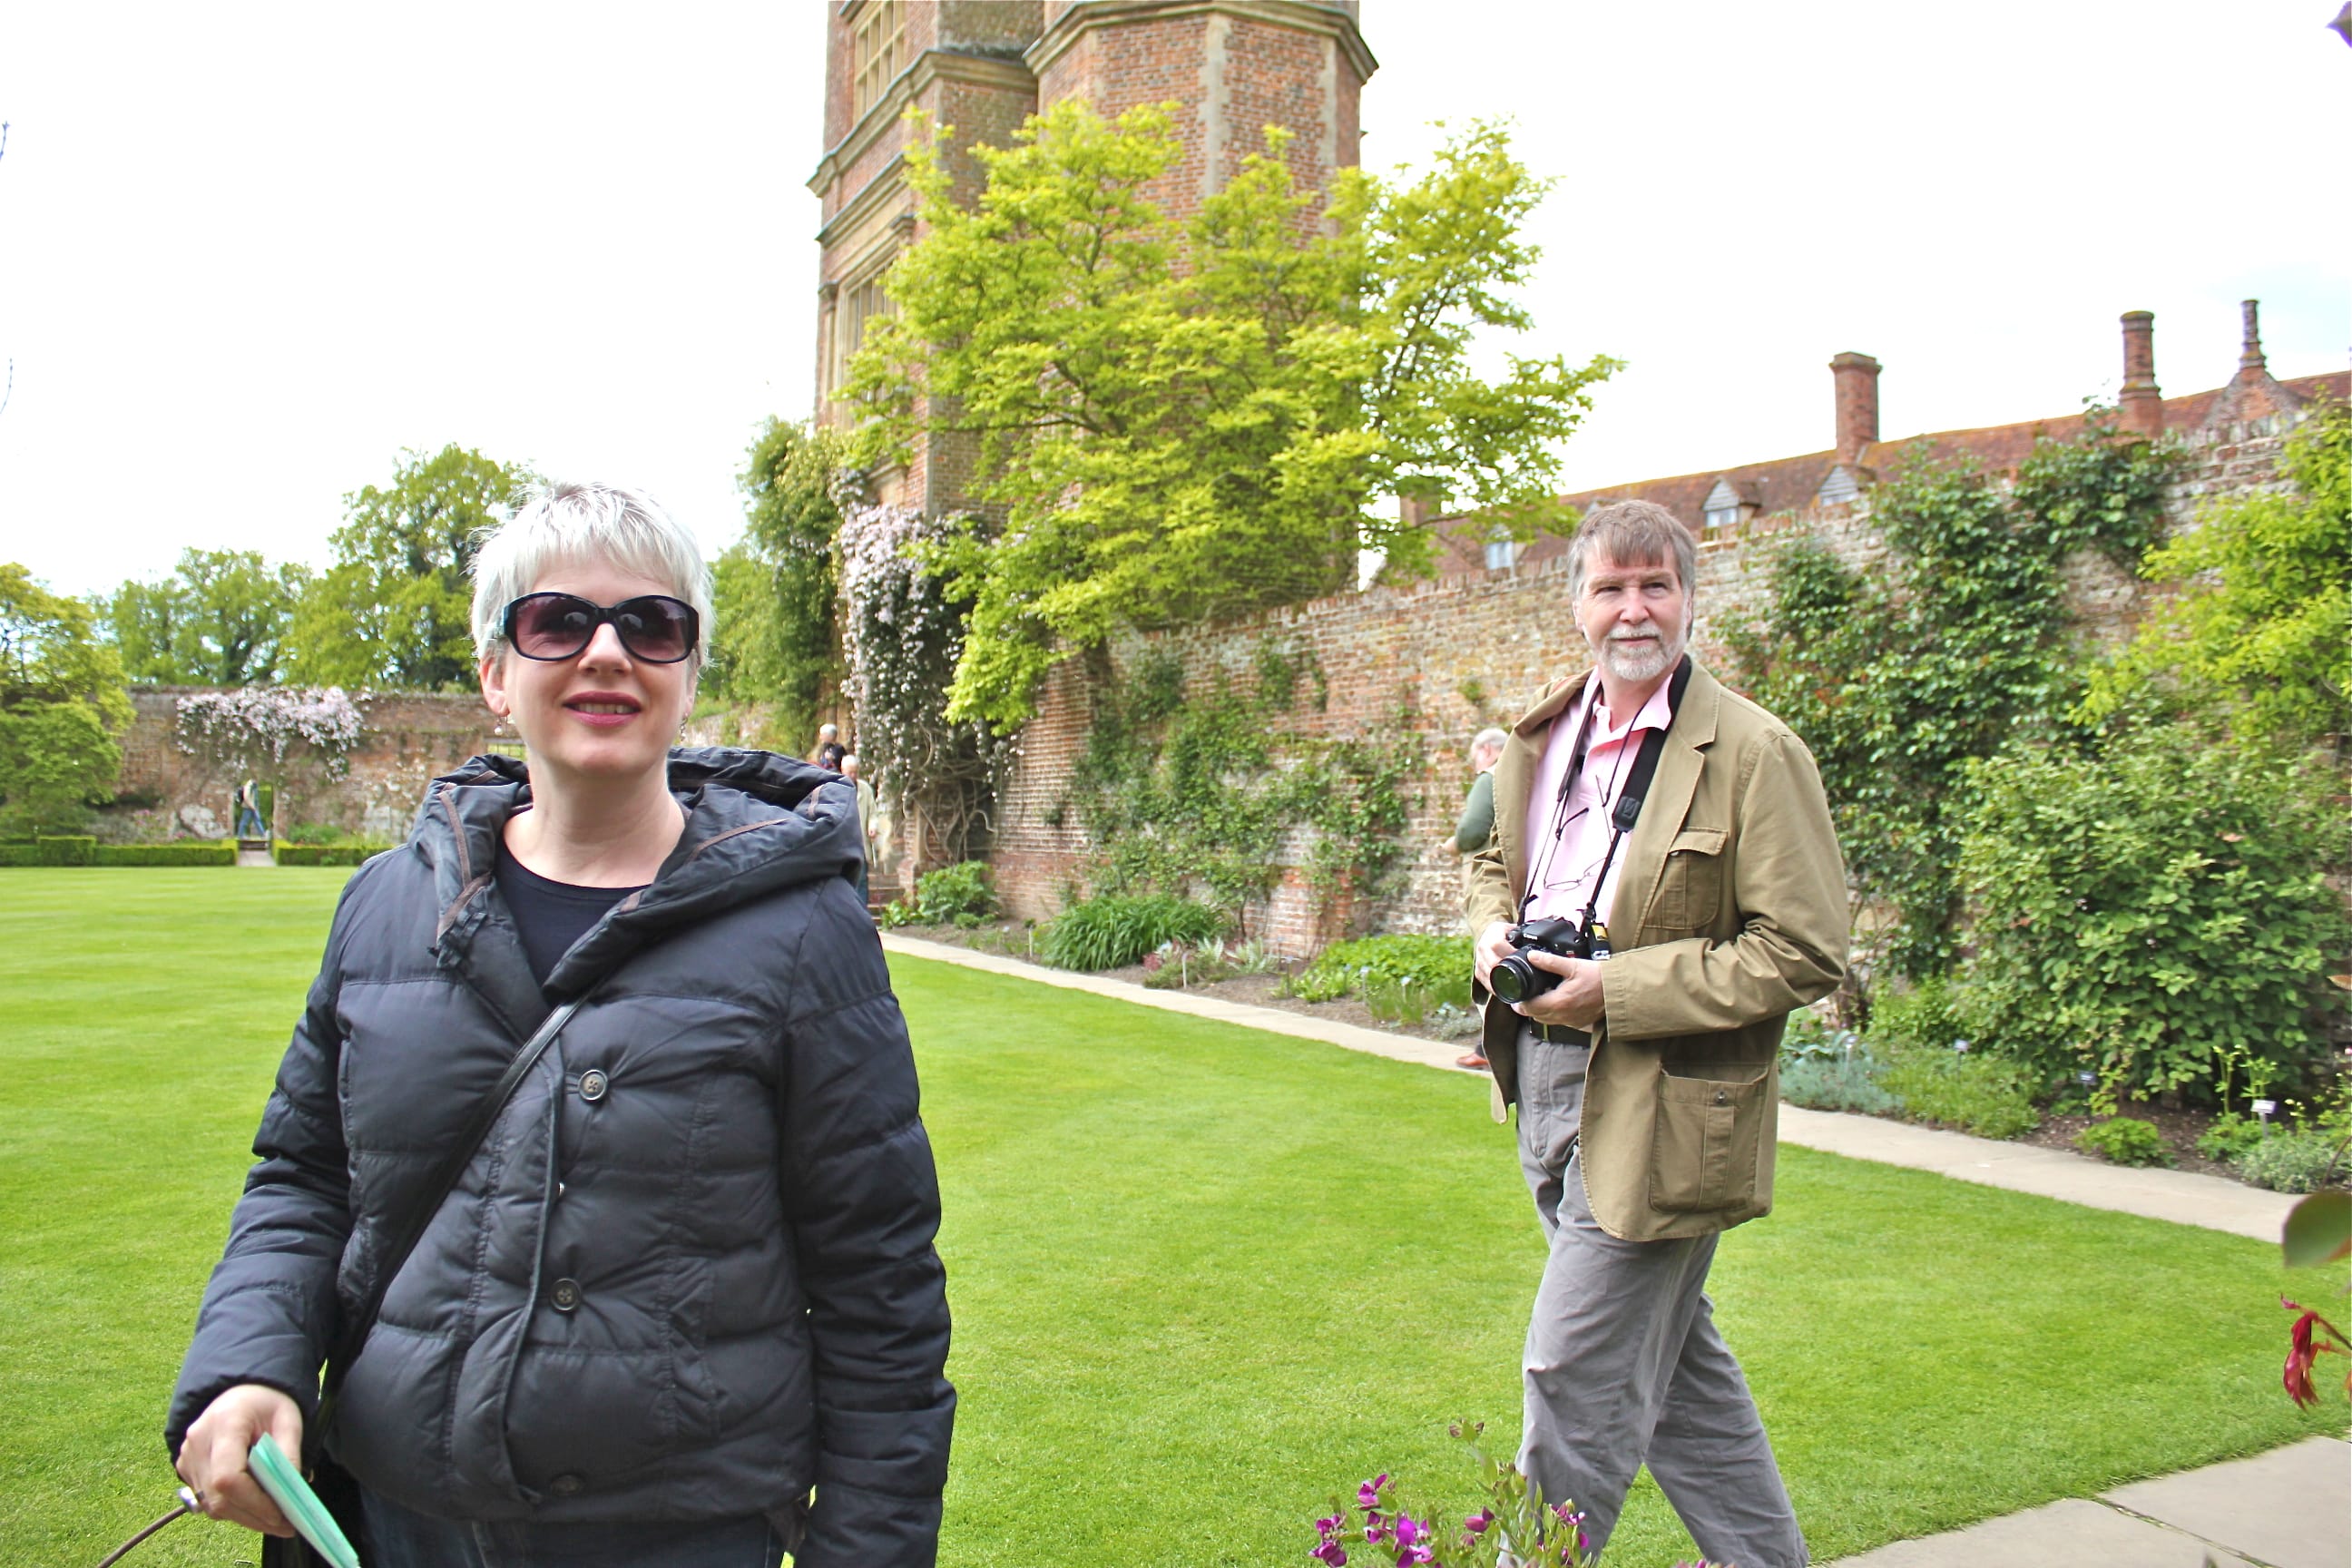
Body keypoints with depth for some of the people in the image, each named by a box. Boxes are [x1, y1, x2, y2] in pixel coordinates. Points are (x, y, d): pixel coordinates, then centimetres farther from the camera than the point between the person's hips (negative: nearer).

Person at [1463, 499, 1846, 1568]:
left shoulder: (1755, 753, -13)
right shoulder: (1542, 738, 8)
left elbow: (1804, 954, -16)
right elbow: (1494, 865, 24)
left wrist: (1617, 991, -20)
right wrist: (1493, 929, 0)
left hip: (1656, 1109, -7)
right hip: (1547, 1087, 7)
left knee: (1576, 1377, -1)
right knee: (1677, 1364, 19)